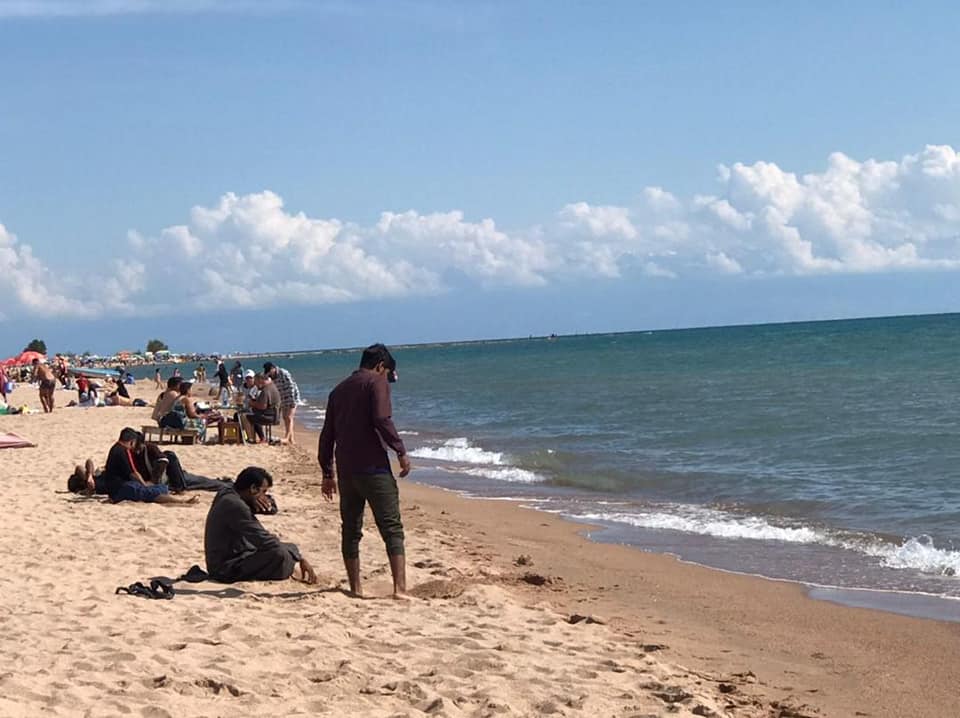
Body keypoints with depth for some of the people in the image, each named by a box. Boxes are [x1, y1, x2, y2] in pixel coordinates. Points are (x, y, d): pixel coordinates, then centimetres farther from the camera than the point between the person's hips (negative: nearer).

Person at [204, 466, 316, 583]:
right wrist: (300, 558, -19)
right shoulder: (234, 506, -22)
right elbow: (264, 540, -24)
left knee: (291, 548, 14)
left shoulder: (227, 494, 7)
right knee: (279, 555, -30)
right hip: (226, 570, -11)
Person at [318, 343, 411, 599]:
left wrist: (327, 473, 22)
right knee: (392, 528, -5)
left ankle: (355, 588, 13)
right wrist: (401, 452, -9)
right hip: (373, 467, -6)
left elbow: (327, 434, 18)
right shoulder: (377, 382, -1)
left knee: (350, 530, 12)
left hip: (345, 471, 6)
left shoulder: (339, 389, 18)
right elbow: (382, 420, -16)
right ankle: (400, 587, -14)